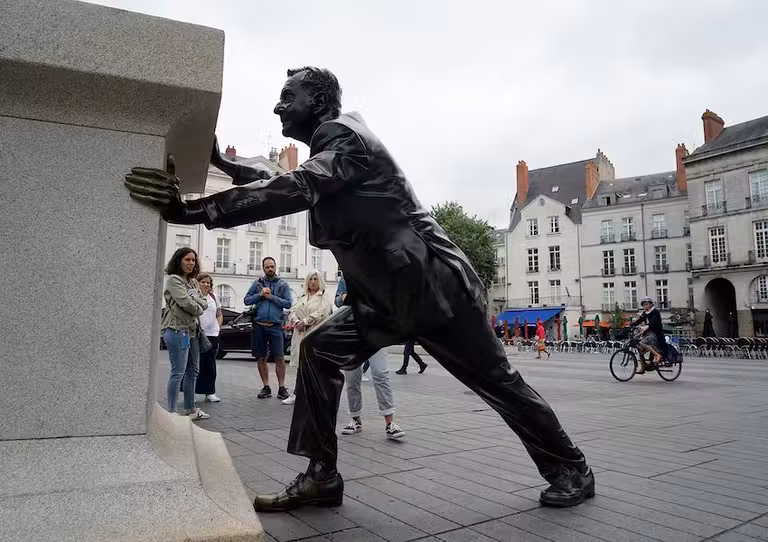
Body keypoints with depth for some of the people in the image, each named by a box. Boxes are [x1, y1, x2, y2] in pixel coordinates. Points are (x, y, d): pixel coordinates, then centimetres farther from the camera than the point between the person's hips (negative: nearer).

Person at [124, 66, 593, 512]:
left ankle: (571, 469, 25)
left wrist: (194, 210, -35)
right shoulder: (326, 148, 17)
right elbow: (287, 184, 29)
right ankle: (322, 476, 4)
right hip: (387, 295, 9)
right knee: (320, 351, -3)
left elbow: (294, 191, -30)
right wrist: (223, 163, 17)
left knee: (498, 381, 3)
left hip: (437, 285, -9)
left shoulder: (345, 136, -13)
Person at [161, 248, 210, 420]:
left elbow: (204, 303, 10)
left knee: (192, 371, 15)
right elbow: (185, 302, -19)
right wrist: (199, 308, -2)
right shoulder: (173, 279, -8)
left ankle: (190, 409, 25)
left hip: (192, 330, 9)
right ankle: (171, 411, 1)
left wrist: (196, 301, -10)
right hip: (177, 330, -9)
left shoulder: (193, 282, 16)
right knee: (178, 372, -7)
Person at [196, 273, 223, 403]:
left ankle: (210, 392, 14)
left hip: (212, 335, 5)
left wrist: (218, 327, 10)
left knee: (210, 365, 7)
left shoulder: (213, 297, 16)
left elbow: (219, 315, 23)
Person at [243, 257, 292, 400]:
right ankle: (266, 387, 18)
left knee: (279, 358, -5)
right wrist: (260, 294, -8)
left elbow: (288, 303, -3)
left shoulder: (283, 284, 6)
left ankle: (281, 387, 4)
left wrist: (272, 297, -11)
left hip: (275, 326, -2)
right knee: (261, 358, 7)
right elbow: (246, 300, 5)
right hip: (258, 325, 2)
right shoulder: (257, 283, 9)